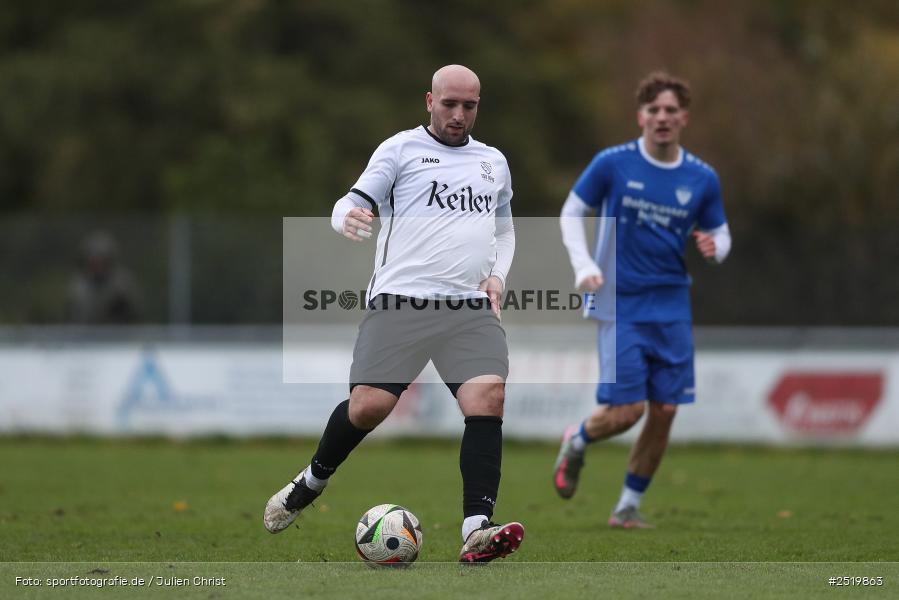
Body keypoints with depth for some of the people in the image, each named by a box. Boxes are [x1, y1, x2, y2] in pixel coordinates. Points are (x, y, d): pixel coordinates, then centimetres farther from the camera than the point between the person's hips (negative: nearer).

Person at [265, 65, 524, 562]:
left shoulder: (494, 162, 21)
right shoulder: (401, 149, 6)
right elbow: (351, 204, -1)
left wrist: (498, 275, 15)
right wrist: (346, 218, -25)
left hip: (472, 308, 4)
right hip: (401, 299, -3)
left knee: (488, 396, -20)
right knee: (368, 406, -11)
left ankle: (476, 532, -24)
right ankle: (312, 480, 21)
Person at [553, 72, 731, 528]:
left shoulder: (702, 179, 2)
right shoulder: (612, 164, -6)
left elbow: (720, 234, 13)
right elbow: (572, 212, 5)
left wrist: (714, 247, -11)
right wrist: (583, 265, -9)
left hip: (671, 307, 3)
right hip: (620, 305, -3)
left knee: (664, 410, -1)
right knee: (627, 409, -10)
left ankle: (628, 505, 15)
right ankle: (576, 443, 24)